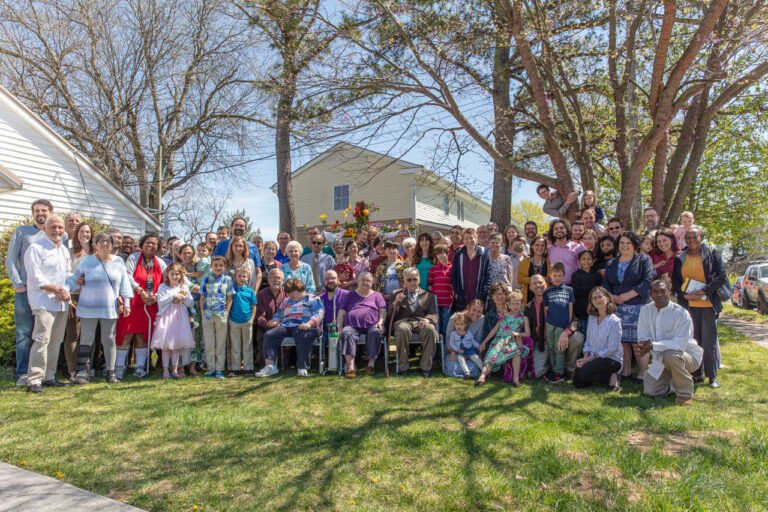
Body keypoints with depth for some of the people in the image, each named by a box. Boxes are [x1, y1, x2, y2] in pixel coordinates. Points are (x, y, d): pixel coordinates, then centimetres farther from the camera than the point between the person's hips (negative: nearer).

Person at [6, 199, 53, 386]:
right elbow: (10, 259, 4)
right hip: (25, 290, -2)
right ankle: (23, 374, 3)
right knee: (24, 334, -2)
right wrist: (17, 284, -6)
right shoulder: (22, 232, 10)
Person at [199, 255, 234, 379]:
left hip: (221, 314, -2)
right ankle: (211, 368, 16)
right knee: (209, 343, 7)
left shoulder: (227, 279, 4)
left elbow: (230, 298, 2)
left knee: (221, 344, 3)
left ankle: (219, 369, 10)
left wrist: (226, 312, -6)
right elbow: (202, 297, 10)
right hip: (207, 315, 2)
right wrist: (202, 311, 1)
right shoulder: (206, 279, 8)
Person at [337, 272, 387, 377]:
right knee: (346, 333, -34)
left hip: (371, 325, 0)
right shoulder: (350, 295, 26)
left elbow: (383, 311, 13)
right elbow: (341, 312, 19)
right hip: (352, 325, 0)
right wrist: (339, 328, 3)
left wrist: (380, 322, -7)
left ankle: (371, 365, -34)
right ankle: (351, 367, -43)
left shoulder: (377, 295, 25)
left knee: (376, 333, -35)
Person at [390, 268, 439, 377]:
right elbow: (390, 316, 11)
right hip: (403, 321, -1)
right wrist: (396, 303, -9)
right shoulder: (397, 295, 21)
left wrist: (427, 320, -14)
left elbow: (434, 315, 11)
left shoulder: (428, 295, 22)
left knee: (430, 330, -35)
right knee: (402, 330, -38)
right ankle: (403, 367, -22)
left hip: (421, 322, 1)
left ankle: (425, 367, -21)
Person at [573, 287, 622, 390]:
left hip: (612, 359, -6)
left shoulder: (614, 321, -14)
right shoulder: (591, 318, 6)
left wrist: (589, 359, -16)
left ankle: (611, 378, -4)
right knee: (577, 383, -8)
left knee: (584, 373, -28)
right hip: (594, 358, 6)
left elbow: (612, 349, -16)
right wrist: (585, 358, -7)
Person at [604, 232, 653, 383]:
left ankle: (642, 373, 1)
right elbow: (606, 284, 12)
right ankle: (625, 371, 13)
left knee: (638, 341, -7)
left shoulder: (643, 260, 5)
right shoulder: (612, 263, 17)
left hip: (638, 307, -4)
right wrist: (611, 296, -8)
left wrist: (628, 295, -13)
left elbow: (647, 281, -5)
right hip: (618, 308, 4)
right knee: (622, 340, 3)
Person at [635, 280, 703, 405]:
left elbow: (679, 344, -29)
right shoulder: (646, 310, -4)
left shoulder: (681, 313, -21)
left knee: (671, 355, -39)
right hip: (661, 359, 5)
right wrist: (643, 347, -28)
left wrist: (653, 346, -37)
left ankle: (685, 393, -13)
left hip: (688, 356, -5)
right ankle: (677, 381, 26)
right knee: (649, 390, -4)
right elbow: (643, 337, -4)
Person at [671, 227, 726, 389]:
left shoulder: (712, 254, 3)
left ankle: (712, 375, 8)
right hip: (688, 305, 2)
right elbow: (675, 282, 9)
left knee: (709, 340, -1)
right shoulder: (679, 258, 10)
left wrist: (704, 291, -14)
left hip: (708, 304, -2)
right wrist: (686, 295, -8)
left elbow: (722, 277, -3)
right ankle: (696, 374, 13)